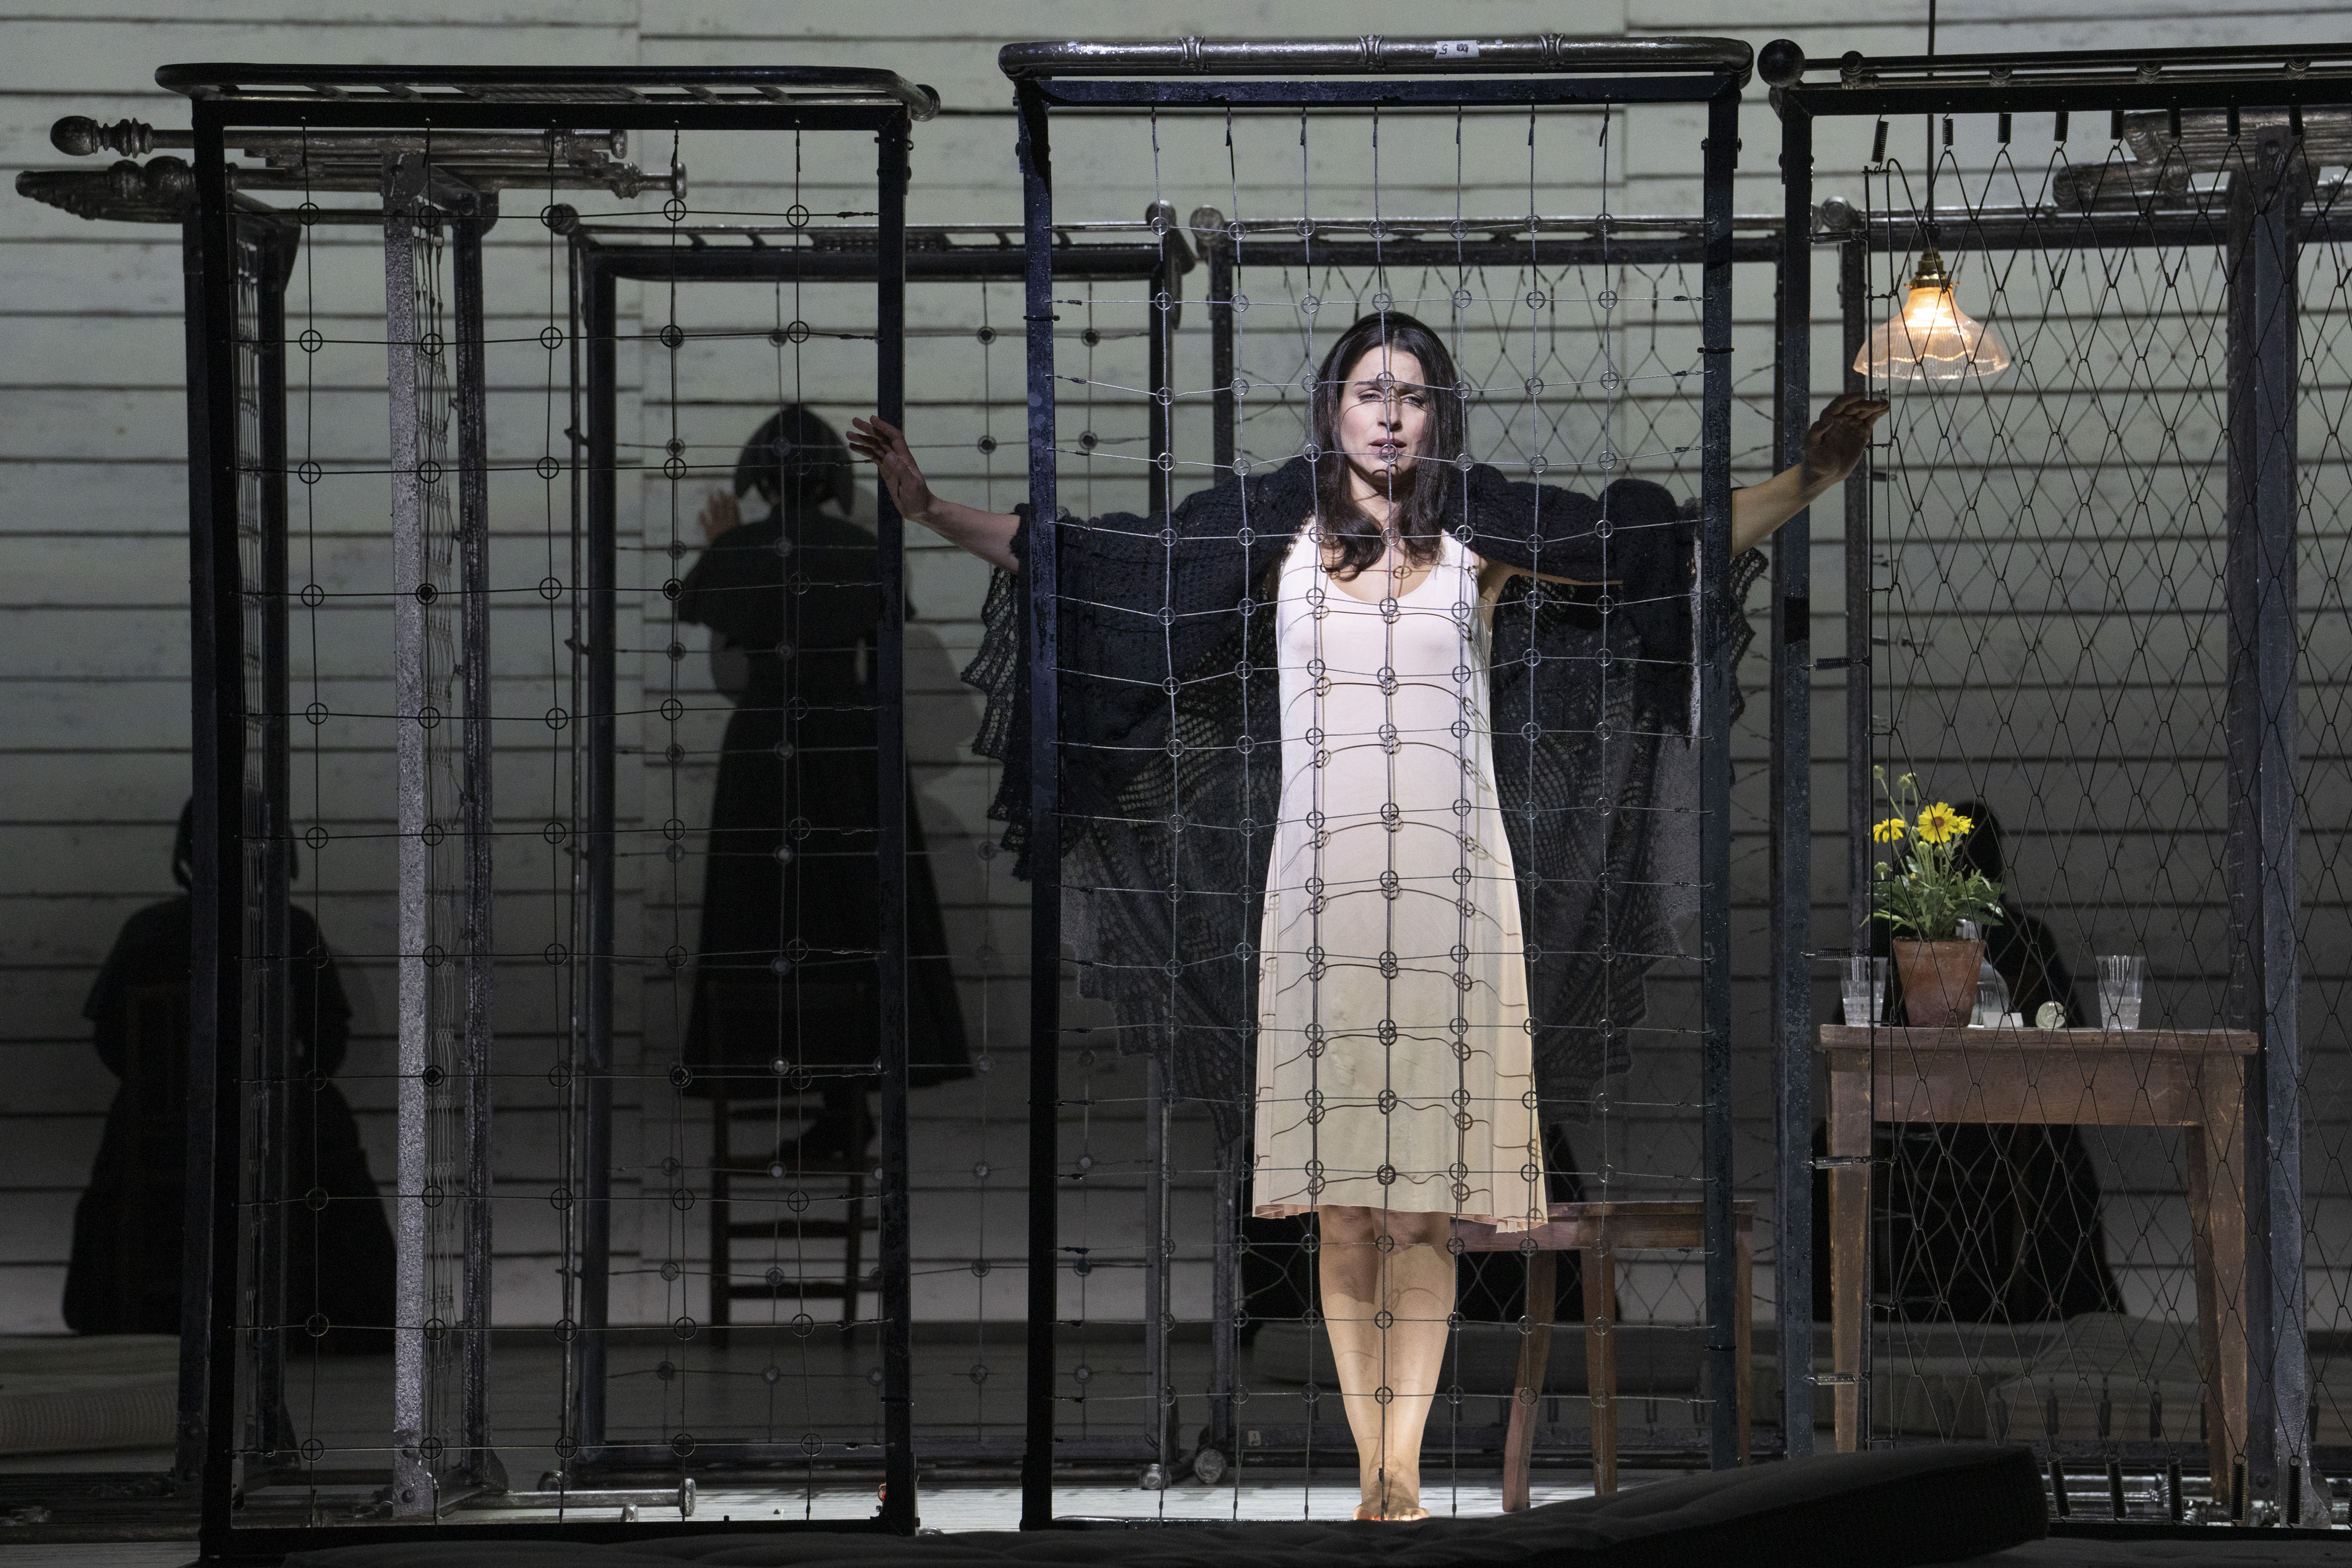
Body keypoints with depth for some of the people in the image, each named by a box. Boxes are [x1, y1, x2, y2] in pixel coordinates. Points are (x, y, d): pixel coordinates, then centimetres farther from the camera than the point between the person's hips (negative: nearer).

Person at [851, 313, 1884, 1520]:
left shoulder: (1486, 537, 7)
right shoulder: (1273, 533, 8)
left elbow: (1683, 539, 9)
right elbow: (1074, 559, 10)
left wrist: (1811, 476, 0)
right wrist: (927, 507, 6)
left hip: (1451, 889, 0)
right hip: (1318, 888, 0)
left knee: (1423, 1203, -3)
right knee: (1341, 1204, 0)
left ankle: (1405, 1475, 0)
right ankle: (1372, 1478, 5)